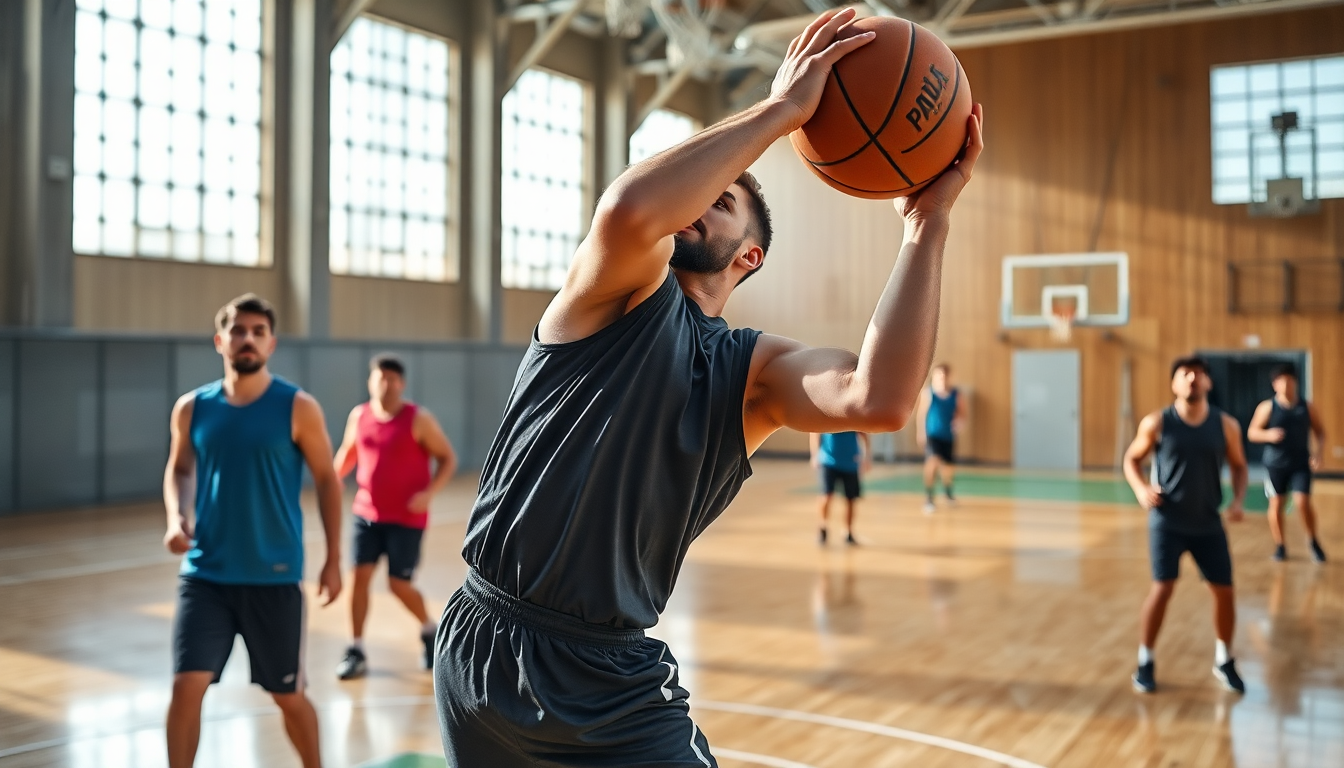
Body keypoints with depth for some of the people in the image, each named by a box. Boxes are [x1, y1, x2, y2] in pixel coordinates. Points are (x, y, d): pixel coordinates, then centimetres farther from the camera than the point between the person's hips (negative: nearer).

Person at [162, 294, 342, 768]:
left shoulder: (298, 408, -7)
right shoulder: (192, 408, 1)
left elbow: (327, 480, 0)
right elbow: (179, 470, 15)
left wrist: (333, 559, -3)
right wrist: (177, 518, -7)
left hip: (275, 577, -2)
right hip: (205, 574, 2)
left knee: (288, 694, 10)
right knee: (187, 685, -8)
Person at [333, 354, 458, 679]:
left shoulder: (419, 419, -12)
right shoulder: (358, 416, 2)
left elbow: (448, 459, -8)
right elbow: (348, 452, 20)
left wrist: (428, 493, -21)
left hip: (407, 517, -4)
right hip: (367, 513, 4)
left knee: (399, 584, -2)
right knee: (359, 575, -3)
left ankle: (429, 630, 26)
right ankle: (356, 651, 9)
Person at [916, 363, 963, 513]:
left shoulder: (956, 395, -5)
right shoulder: (927, 393, -12)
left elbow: (962, 414, 2)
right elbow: (921, 415, -8)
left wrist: (959, 422, -18)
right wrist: (920, 433, -9)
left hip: (949, 437, 4)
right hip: (932, 435, -4)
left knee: (949, 469, 13)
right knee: (933, 461, -26)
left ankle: (948, 492, 48)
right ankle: (928, 499, -13)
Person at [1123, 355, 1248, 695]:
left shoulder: (1226, 425, -3)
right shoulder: (1157, 423, -8)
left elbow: (1238, 465, 11)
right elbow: (1131, 458, 4)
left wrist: (1238, 500, -5)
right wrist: (1141, 489, -14)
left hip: (1209, 523, 3)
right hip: (1168, 521, -3)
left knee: (1225, 591, 5)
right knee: (1162, 588, -11)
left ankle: (1224, 661, 28)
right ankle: (1145, 662, 5)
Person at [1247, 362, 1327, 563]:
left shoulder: (1307, 407, 2)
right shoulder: (1267, 407, -3)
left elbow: (1320, 432, 10)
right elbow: (1252, 433, -2)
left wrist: (1318, 452, -6)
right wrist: (1269, 435, -22)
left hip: (1301, 464, 0)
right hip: (1275, 464, 0)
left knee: (1303, 502, -11)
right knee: (1276, 504, 3)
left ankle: (1313, 541, 13)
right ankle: (1279, 546, 18)